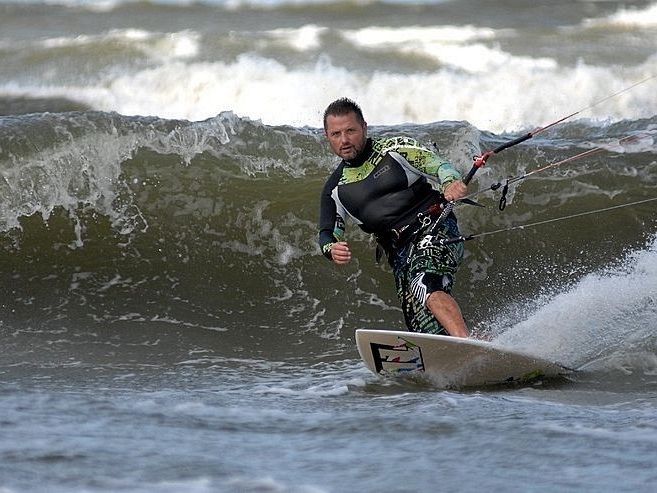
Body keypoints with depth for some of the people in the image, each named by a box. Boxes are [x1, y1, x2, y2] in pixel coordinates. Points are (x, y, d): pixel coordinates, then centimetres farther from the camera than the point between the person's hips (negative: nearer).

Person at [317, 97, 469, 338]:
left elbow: (437, 164, -7)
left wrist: (450, 182, -31)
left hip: (434, 229, -5)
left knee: (424, 286, -34)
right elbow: (327, 234, 12)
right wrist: (332, 249, -13)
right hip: (399, 252, 5)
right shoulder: (335, 189, 15)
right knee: (423, 328, -14)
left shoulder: (394, 149, 4)